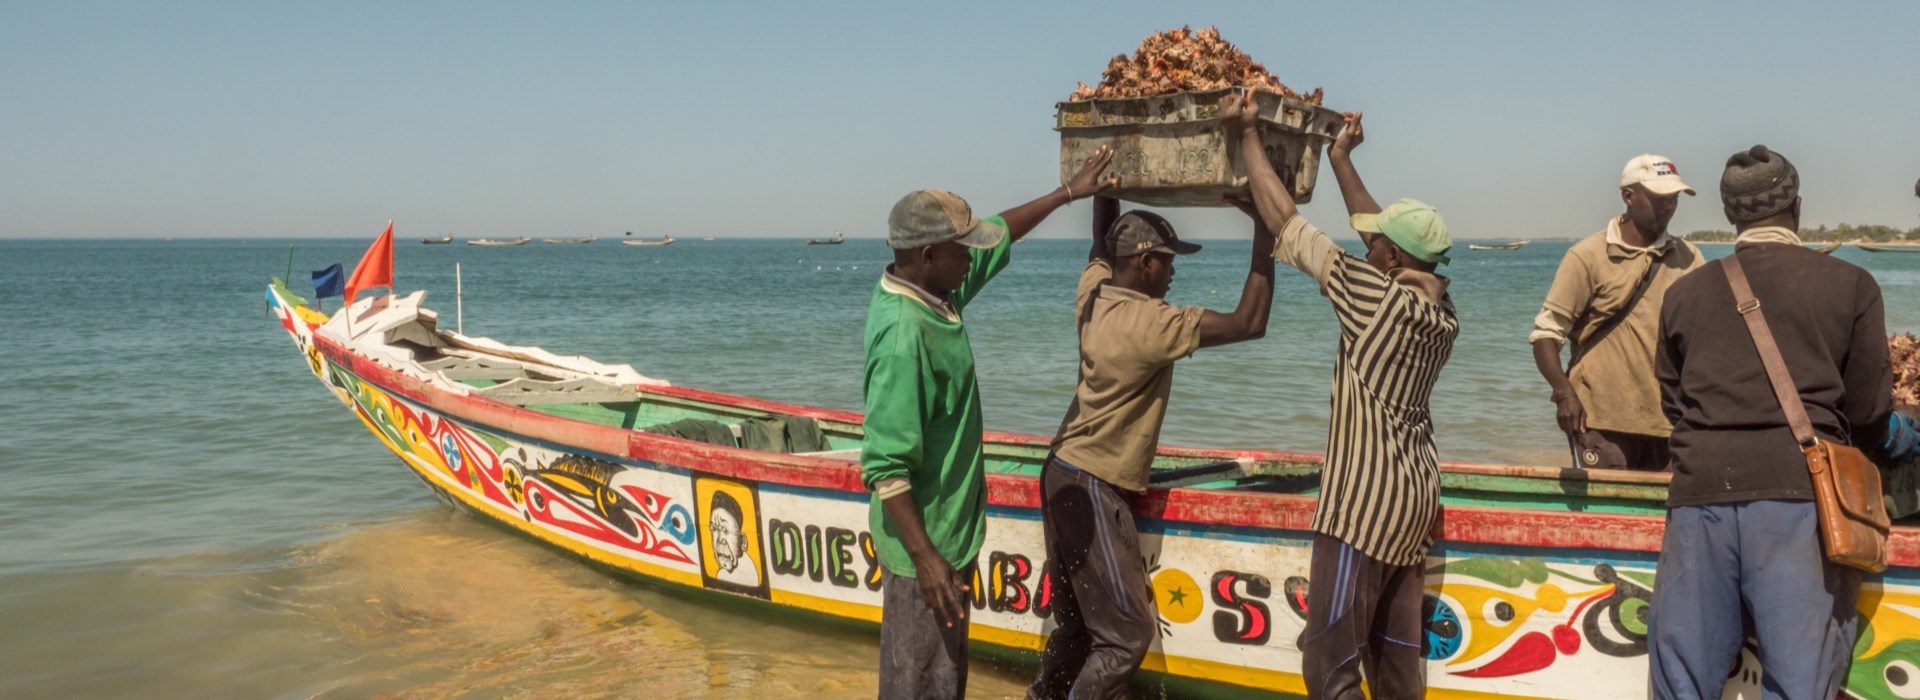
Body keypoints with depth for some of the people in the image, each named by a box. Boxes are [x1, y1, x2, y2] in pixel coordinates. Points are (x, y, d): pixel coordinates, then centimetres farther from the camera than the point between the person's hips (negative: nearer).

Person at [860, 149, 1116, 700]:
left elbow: (998, 237, 17)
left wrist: (1067, 193, 21)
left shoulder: (934, 293, 0)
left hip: (950, 528, 10)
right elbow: (885, 465, -28)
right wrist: (924, 556, -29)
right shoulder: (904, 335, -27)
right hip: (927, 541, -9)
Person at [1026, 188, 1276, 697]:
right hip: (1092, 488, -9)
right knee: (1127, 634, -3)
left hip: (1064, 475, 9)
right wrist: (1264, 230, -14)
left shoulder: (1093, 295, 2)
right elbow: (1249, 323, -19)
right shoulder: (1152, 324, -20)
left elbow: (1101, 241, 23)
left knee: (1076, 622, 18)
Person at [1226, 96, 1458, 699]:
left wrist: (1247, 135, -1)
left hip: (1365, 499, -9)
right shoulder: (1442, 311, 3)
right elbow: (1386, 231, 18)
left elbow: (1285, 220, -11)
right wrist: (1341, 161, 27)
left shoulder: (1379, 299, -17)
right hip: (1416, 496, 9)